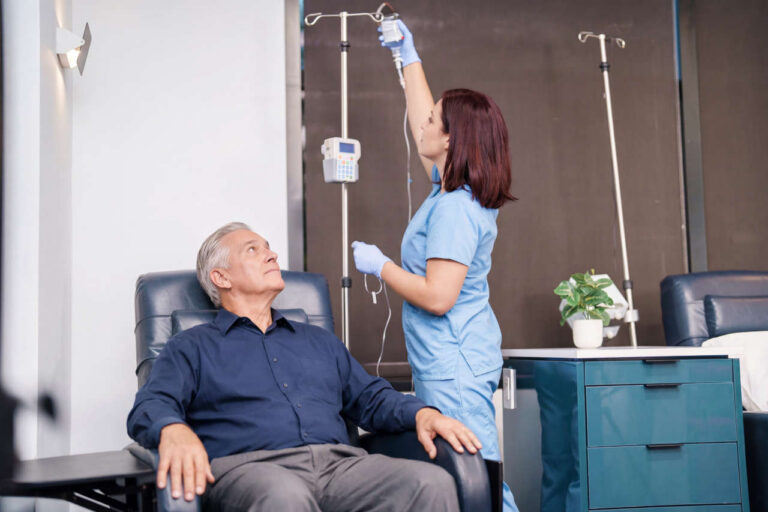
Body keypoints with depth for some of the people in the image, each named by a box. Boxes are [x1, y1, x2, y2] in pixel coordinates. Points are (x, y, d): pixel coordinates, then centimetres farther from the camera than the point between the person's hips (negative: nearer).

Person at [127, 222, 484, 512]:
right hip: (248, 466, -4)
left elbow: (371, 398, 29)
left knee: (433, 483, -26)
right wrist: (174, 431, -24)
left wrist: (421, 413, 6)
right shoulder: (191, 348, 18)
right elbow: (151, 406, 3)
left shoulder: (320, 341, 33)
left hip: (340, 463, 5)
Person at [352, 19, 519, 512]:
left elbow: (437, 296, -23)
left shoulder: (454, 209, -18)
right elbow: (421, 122, 25)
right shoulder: (453, 191, 10)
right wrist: (409, 57, 30)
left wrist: (380, 265, -9)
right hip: (455, 358, 10)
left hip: (454, 365, -10)